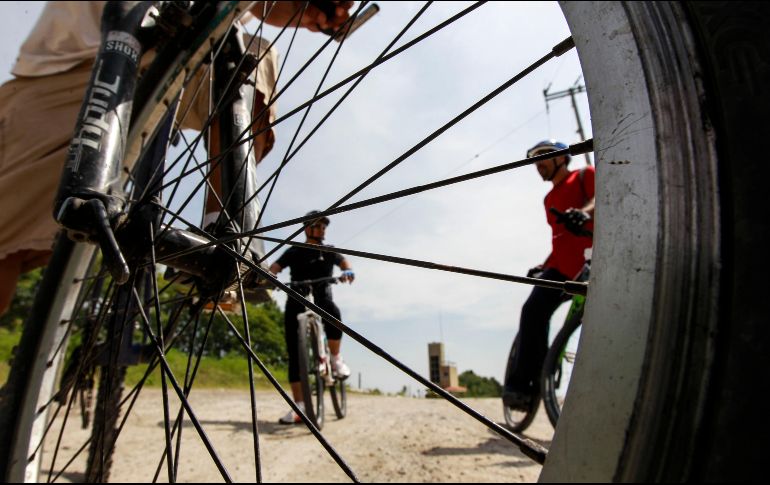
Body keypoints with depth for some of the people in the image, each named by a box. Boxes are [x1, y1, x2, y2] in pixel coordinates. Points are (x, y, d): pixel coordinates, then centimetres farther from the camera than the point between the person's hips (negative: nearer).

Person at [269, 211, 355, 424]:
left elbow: (344, 262, 5)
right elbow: (274, 267, -4)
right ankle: (299, 406, 1)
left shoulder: (328, 251, 11)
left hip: (321, 301, 0)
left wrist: (348, 271, -20)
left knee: (333, 313, -36)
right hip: (296, 304, 1)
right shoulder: (294, 252, 6)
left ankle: (336, 359, -12)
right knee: (294, 354, -6)